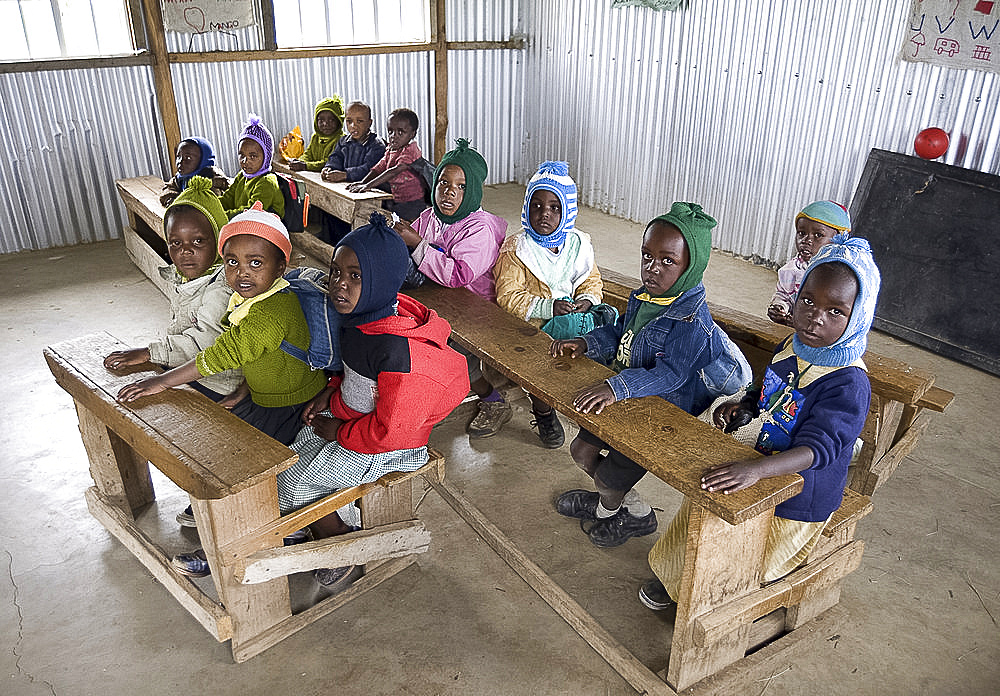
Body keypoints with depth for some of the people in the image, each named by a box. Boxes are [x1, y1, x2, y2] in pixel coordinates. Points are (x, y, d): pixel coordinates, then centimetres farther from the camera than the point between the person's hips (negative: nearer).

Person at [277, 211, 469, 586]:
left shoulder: (396, 350, -37)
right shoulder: (365, 314, -8)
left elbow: (390, 430, -30)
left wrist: (339, 432, -16)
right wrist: (331, 392, 0)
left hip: (383, 445, -9)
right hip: (348, 416, 9)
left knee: (294, 482, -4)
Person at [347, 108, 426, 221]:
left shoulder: (411, 150, -16)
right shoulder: (390, 151, 12)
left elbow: (394, 171, -27)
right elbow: (378, 168, 8)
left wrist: (368, 185, -32)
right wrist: (362, 182, -12)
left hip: (410, 204, -8)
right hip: (391, 202, 8)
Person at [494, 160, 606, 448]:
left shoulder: (579, 245, 8)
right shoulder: (516, 249, -5)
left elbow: (592, 282, 13)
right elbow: (508, 296, -13)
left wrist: (586, 300, -12)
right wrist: (549, 308, -24)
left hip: (573, 318, 4)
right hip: (530, 326, -4)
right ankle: (543, 411, 1)